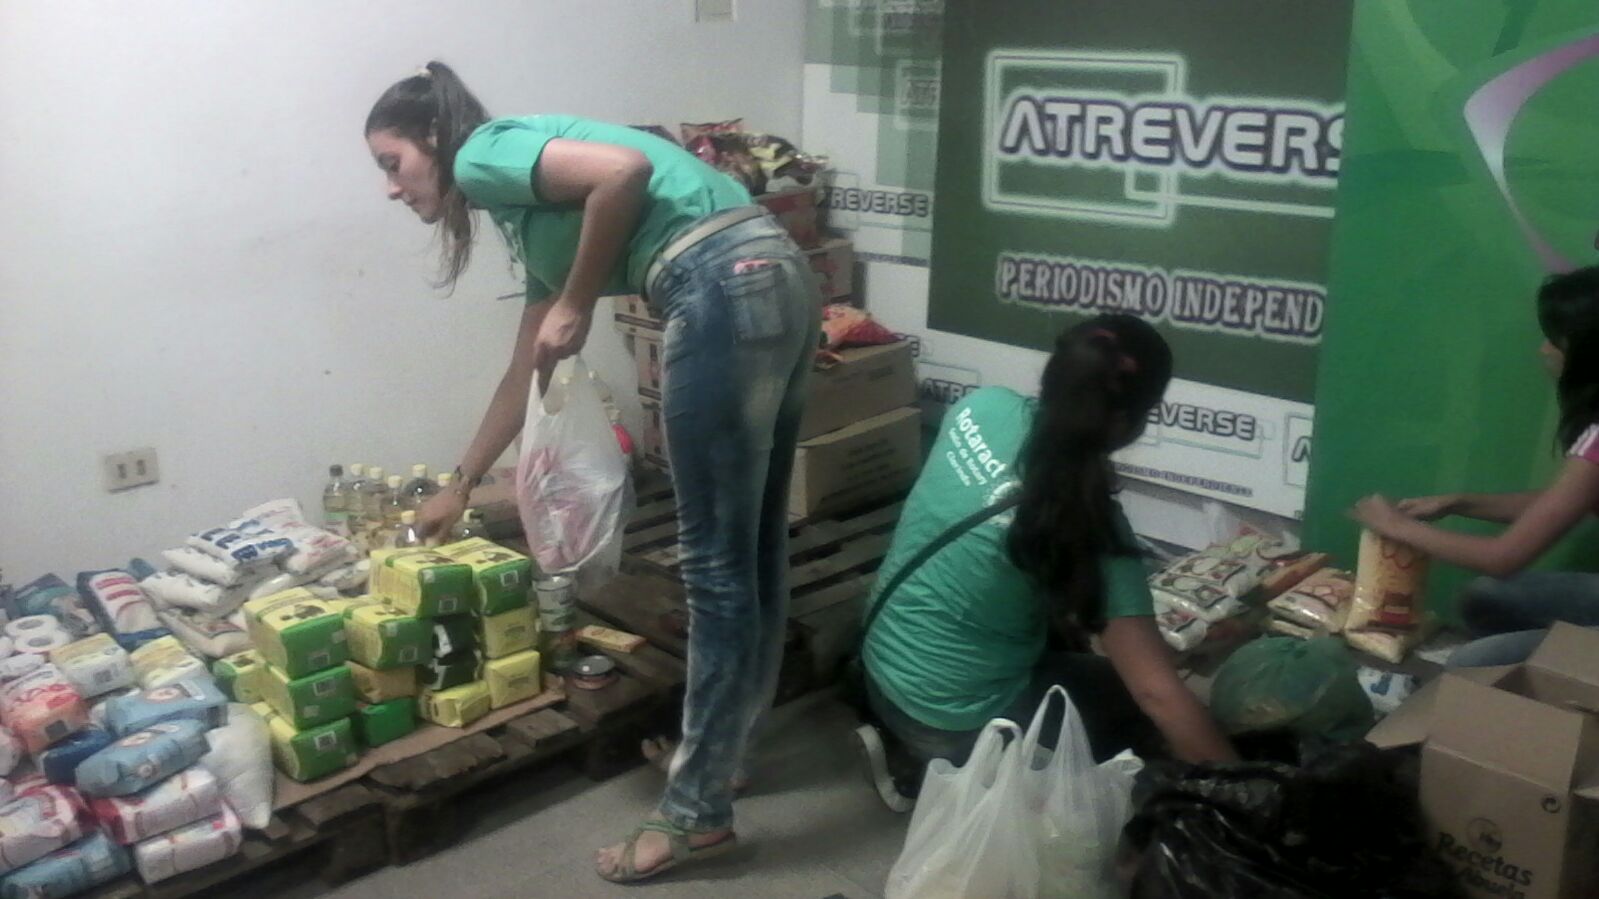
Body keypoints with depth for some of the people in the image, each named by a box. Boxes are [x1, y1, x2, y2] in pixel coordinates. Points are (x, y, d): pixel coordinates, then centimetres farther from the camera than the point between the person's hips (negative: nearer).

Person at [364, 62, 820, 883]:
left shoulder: (486, 154, 4)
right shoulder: (529, 212, 28)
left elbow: (625, 168, -16)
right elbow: (525, 375, 34)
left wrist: (576, 307, -6)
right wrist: (457, 489, 43)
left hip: (727, 289, -10)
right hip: (777, 281, 10)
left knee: (716, 560, -3)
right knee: (752, 543, 17)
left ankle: (696, 813, 9)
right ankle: (720, 746, 34)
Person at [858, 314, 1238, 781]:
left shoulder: (983, 406, -10)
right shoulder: (1092, 528, -26)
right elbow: (1158, 692, -25)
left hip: (880, 668, 6)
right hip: (956, 726, -6)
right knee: (1140, 707, 15)